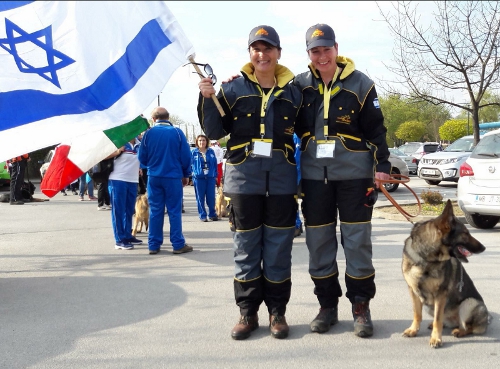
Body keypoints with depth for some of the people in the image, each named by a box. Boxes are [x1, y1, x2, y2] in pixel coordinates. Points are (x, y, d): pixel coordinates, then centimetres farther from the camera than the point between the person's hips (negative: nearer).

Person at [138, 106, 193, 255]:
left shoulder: (148, 133, -1)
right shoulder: (177, 132, -4)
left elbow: (142, 158, 5)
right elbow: (186, 156, -4)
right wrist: (186, 174, 10)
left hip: (154, 177, 2)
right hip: (173, 177, -2)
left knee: (155, 211, 7)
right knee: (174, 211, 3)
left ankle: (154, 245, 10)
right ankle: (178, 245, 5)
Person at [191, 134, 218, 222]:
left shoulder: (211, 152, 6)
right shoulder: (194, 153, 0)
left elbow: (215, 164, 9)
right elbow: (190, 165, 2)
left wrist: (215, 175, 7)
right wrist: (193, 174, -4)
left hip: (210, 177, 2)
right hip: (198, 178, -2)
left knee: (211, 197, 4)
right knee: (200, 198, 2)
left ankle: (212, 214, 18)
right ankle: (202, 216, 10)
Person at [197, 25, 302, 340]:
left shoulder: (292, 91, 8)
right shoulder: (234, 88, 4)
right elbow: (214, 132, 2)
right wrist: (208, 99, -10)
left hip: (282, 179, 1)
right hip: (243, 177, -1)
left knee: (279, 247, 5)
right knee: (246, 247, 5)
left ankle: (277, 311, 17)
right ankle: (248, 312, 16)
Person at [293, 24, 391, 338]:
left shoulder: (359, 84, -1)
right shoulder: (300, 85, 6)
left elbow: (376, 129, 1)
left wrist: (382, 165, -5)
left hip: (354, 173, -2)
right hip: (314, 174, 3)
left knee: (358, 241, 1)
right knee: (318, 242, 6)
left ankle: (361, 307, 12)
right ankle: (327, 305, 18)